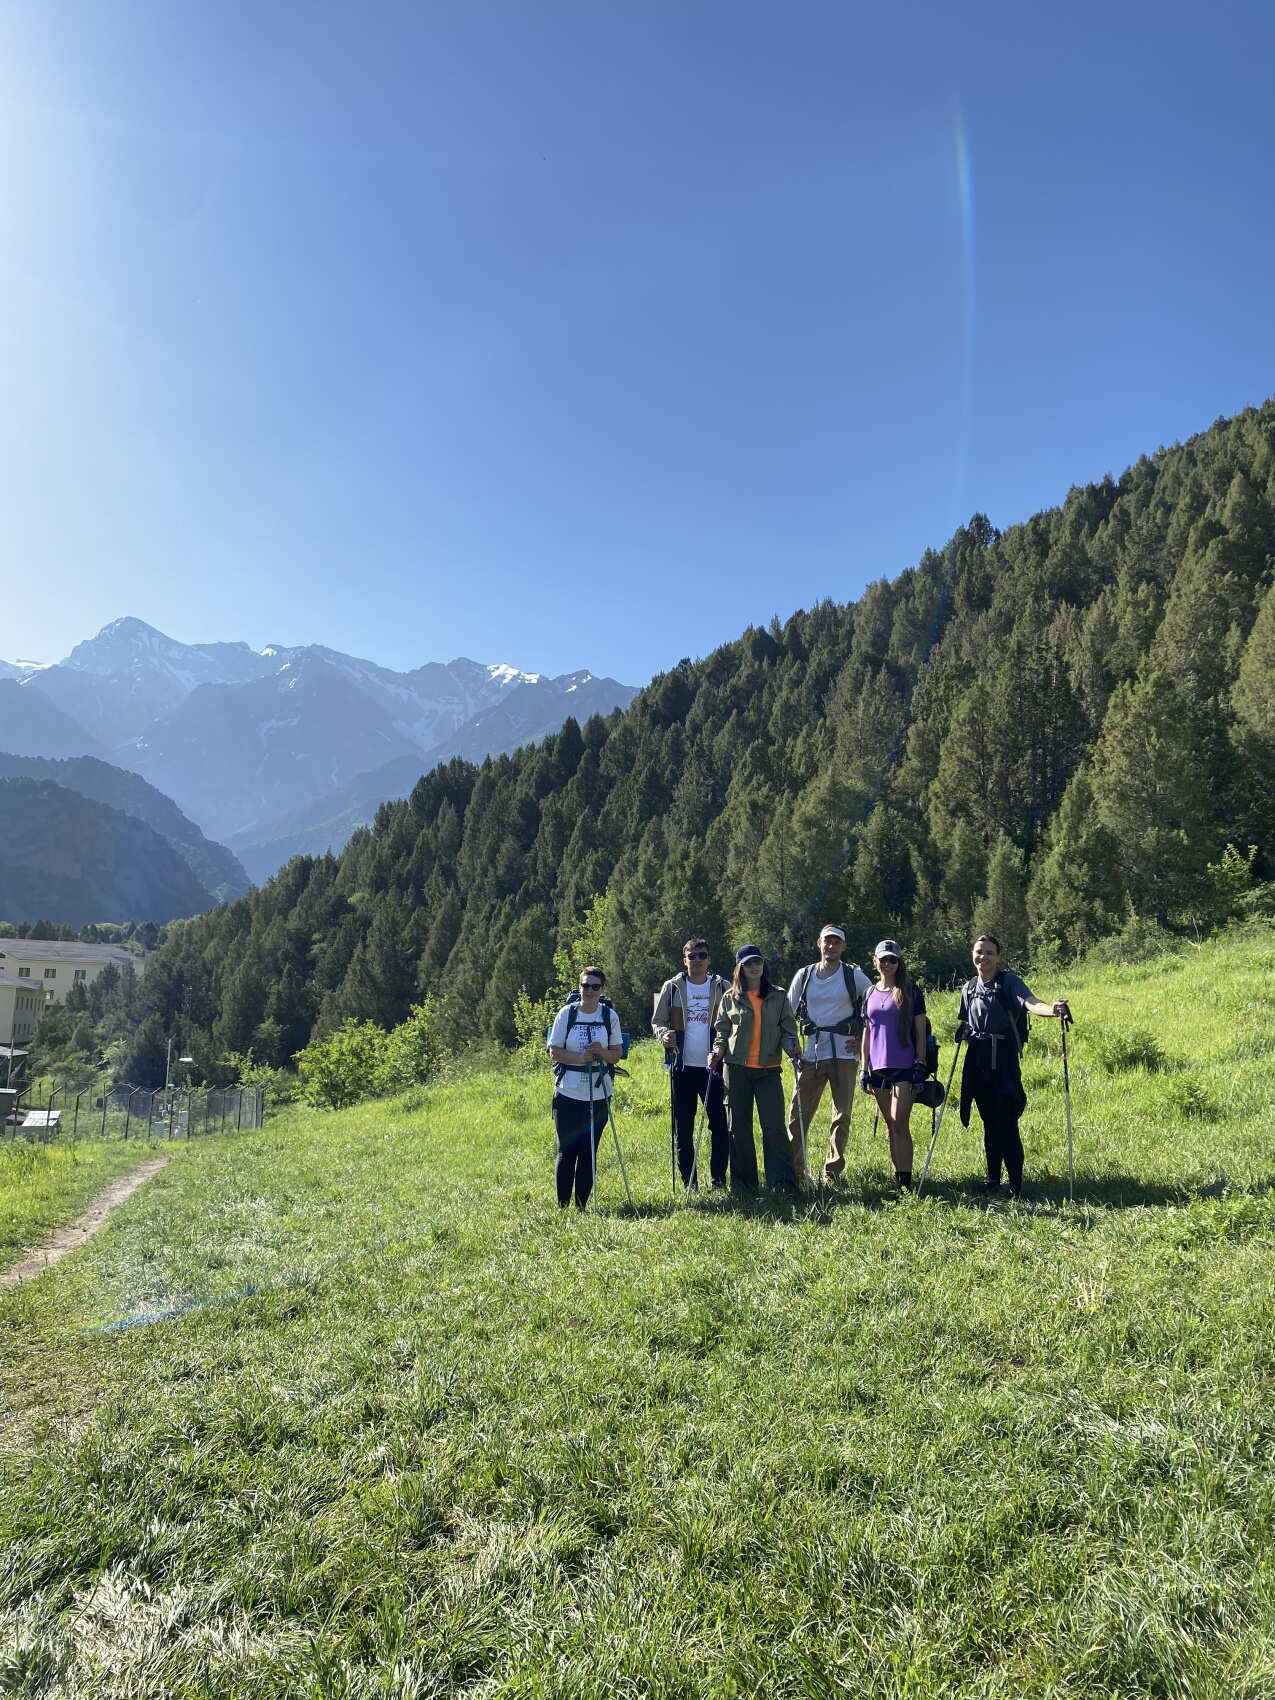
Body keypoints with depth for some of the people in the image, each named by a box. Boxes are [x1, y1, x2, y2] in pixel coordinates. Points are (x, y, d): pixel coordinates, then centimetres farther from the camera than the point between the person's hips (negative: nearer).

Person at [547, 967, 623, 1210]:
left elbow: (617, 1054, 5)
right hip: (569, 1093, -1)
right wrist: (579, 1058, -17)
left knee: (590, 1152, 5)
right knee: (566, 1150, 0)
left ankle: (582, 1206, 15)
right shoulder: (566, 1014, 0)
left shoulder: (610, 1016, 4)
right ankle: (562, 1205, 11)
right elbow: (554, 1052, -1)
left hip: (599, 1094, 1)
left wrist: (602, 1053, -16)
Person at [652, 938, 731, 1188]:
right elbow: (657, 1021, 10)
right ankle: (689, 1183, 16)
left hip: (713, 1066, 0)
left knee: (720, 1125, -2)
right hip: (683, 1067, 0)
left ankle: (719, 1179, 12)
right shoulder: (672, 987, 5)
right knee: (684, 1129, 5)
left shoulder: (721, 988, 6)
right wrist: (664, 1034, -12)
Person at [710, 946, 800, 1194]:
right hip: (737, 1068, 1)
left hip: (768, 1069, -1)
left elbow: (788, 1028, 9)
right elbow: (722, 1032, 13)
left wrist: (790, 1044, -12)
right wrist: (718, 1052, -5)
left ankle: (783, 1183, -1)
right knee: (739, 1129, 4)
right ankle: (743, 1186, 14)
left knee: (774, 1127, -9)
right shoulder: (730, 998, 10)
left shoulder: (778, 997, 10)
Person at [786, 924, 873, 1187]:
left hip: (844, 1054, -1)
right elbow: (788, 1014, 12)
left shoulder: (854, 975, 3)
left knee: (842, 1115, 3)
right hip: (811, 1054, 1)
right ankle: (793, 1170, 8)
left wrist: (863, 1038, 3)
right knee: (798, 1113, -1)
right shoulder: (804, 975, 7)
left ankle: (832, 1172, 13)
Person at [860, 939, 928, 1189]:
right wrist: (865, 1070, 10)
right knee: (890, 1126, 9)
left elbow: (920, 1032, 0)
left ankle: (905, 1180, -7)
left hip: (904, 1067, -5)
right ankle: (898, 1177, 16)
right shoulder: (870, 994, 12)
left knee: (900, 1123, -11)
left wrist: (920, 1066, -7)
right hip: (879, 1069, 5)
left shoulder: (911, 992, 0)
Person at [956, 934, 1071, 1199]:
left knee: (1006, 1123, -9)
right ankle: (993, 1181, 20)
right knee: (989, 1122, 11)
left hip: (1004, 1058, -5)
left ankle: (1016, 1186, 0)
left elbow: (1031, 1003, -24)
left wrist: (1053, 1009, -44)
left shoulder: (1009, 982, -5)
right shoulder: (969, 988, 12)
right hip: (977, 1059, 5)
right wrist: (962, 1031, 0)